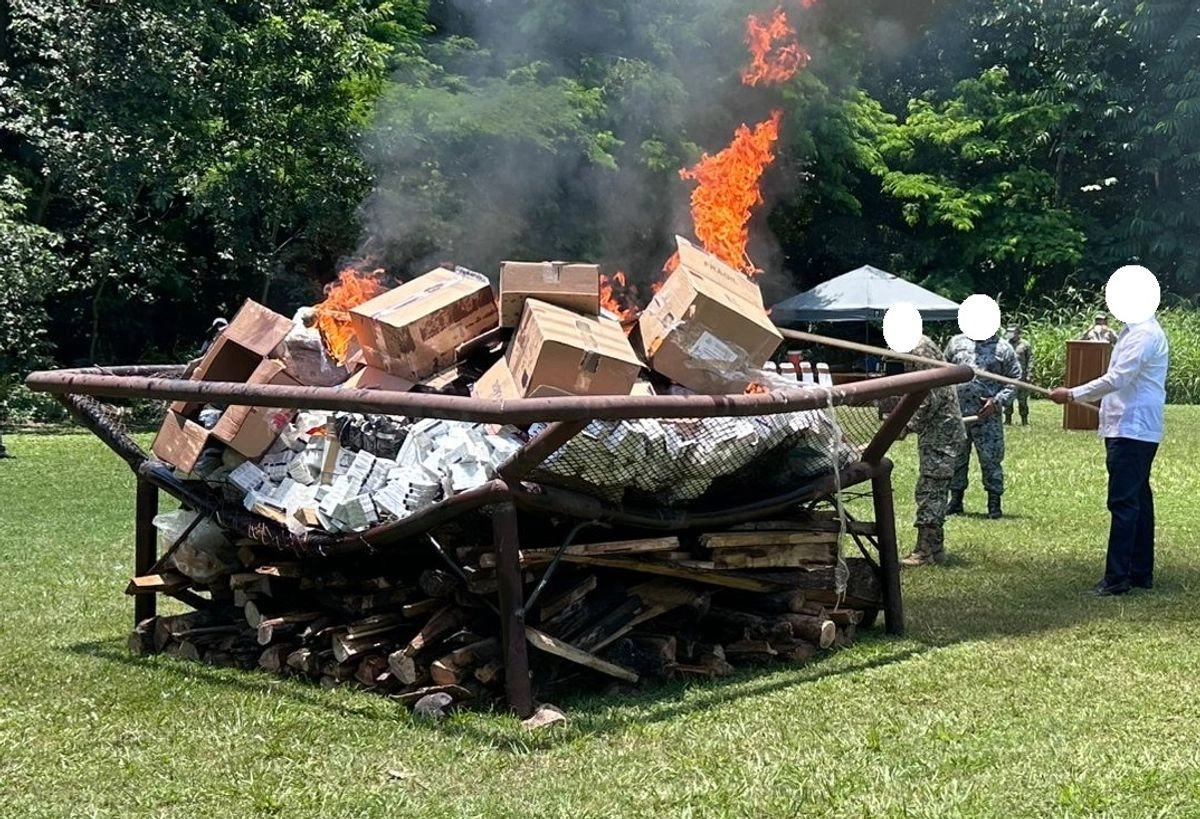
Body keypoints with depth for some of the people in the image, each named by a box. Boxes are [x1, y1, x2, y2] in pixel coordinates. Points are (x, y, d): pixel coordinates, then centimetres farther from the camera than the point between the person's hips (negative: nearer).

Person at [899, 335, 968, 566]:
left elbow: (931, 401, -20)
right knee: (934, 493, 14)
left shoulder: (920, 350, -15)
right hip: (938, 436, 11)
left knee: (929, 491, -9)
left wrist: (908, 426, -12)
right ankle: (935, 548, 20)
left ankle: (925, 552, -8)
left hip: (939, 436, -11)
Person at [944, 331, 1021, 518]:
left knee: (991, 458, -2)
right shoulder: (957, 342, 10)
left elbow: (1014, 380, 2)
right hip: (956, 413, 3)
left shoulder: (1002, 348, 3)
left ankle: (994, 503, 7)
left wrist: (997, 401, -10)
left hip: (987, 414, -3)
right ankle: (955, 499, 20)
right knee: (956, 457, 9)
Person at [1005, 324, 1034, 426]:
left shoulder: (1025, 344, 1)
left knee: (1022, 399, 0)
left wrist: (1029, 374, -9)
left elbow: (1030, 361, -1)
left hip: (1021, 376, -3)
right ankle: (1008, 420, 12)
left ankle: (1024, 421, 7)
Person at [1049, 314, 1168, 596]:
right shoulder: (1134, 331, 15)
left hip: (1132, 431, -10)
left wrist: (1071, 395, -17)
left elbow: (1117, 379, -22)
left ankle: (1116, 577, -7)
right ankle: (1141, 572, 21)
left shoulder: (1144, 334, -16)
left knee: (1123, 503, -9)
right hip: (1131, 428, 10)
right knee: (1137, 500, 14)